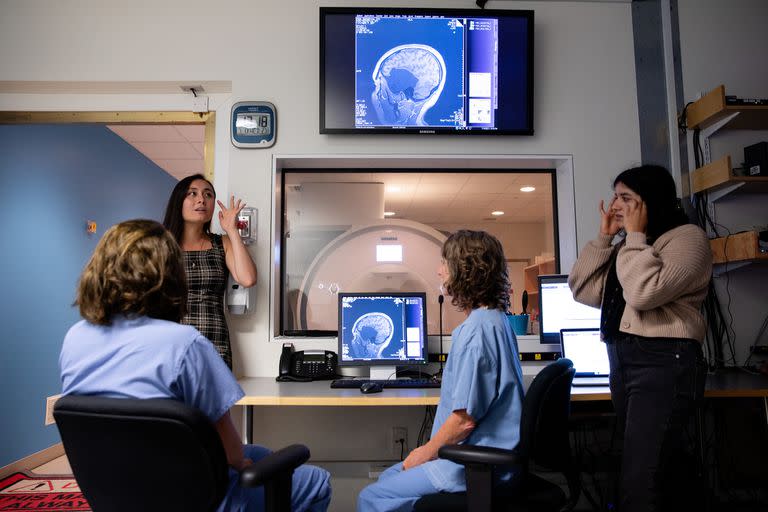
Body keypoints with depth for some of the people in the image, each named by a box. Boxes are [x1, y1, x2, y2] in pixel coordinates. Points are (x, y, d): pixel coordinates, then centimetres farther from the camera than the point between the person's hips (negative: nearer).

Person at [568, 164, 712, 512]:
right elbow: (583, 290, 11)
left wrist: (634, 234, -11)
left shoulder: (687, 238, -6)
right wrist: (604, 237, 6)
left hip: (664, 363, -8)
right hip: (623, 360, 9)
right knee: (657, 468, 18)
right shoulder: (630, 247, 17)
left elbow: (644, 292, -22)